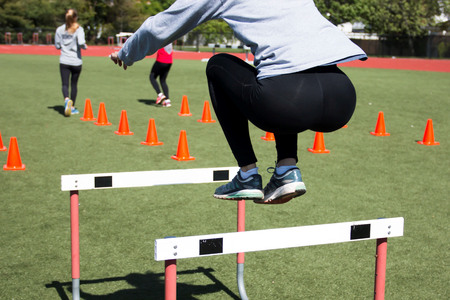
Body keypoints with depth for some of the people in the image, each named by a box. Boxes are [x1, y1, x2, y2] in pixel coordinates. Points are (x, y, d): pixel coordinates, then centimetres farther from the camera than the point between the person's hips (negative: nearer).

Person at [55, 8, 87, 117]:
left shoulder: (60, 29, 4)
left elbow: (57, 46, 6)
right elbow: (81, 43, -21)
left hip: (64, 61, 1)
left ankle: (67, 99, -30)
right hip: (76, 62, -1)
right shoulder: (78, 29, -7)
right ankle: (72, 107, 17)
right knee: (74, 84, 11)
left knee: (65, 84, -1)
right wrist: (84, 46, 0)